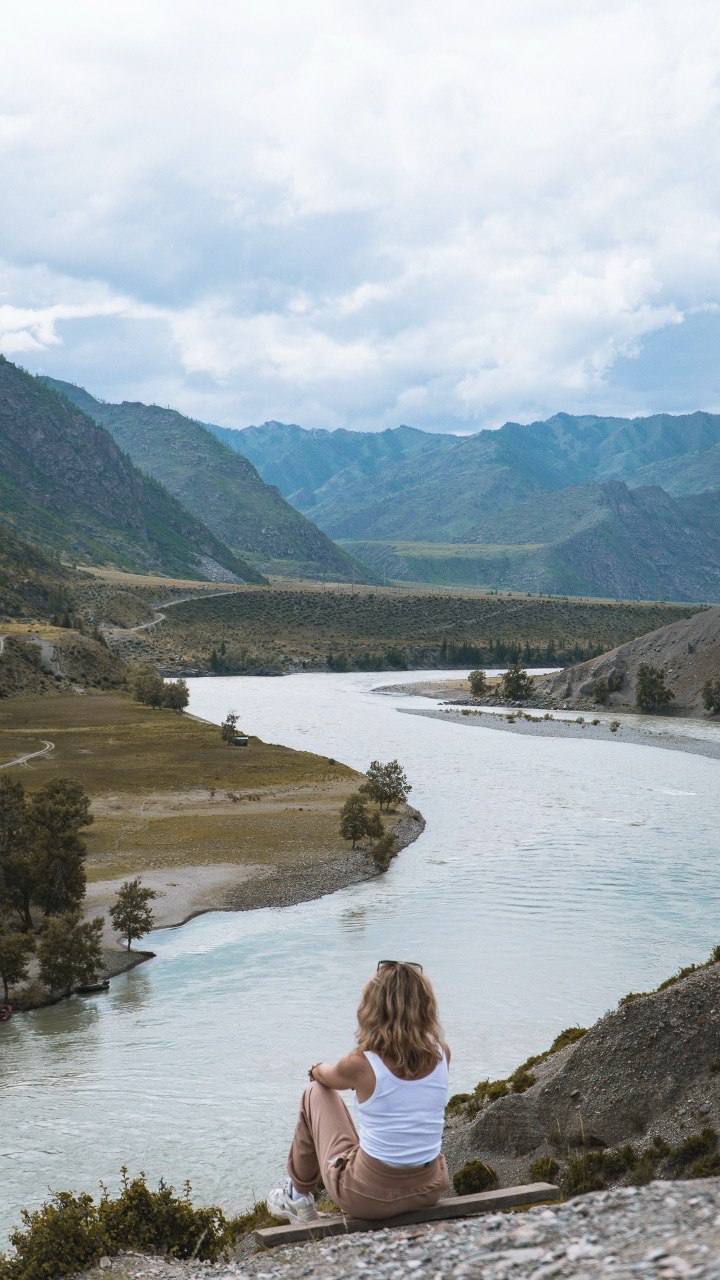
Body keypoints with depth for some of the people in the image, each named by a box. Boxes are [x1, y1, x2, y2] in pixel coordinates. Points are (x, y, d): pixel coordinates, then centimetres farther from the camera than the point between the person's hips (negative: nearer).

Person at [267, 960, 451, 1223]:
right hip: (428, 1192, 4)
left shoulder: (360, 1065, -19)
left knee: (316, 1092, 19)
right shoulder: (442, 1054, -11)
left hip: (366, 1199, -3)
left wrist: (318, 1070, 27)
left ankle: (298, 1195, 37)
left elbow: (323, 1076, 8)